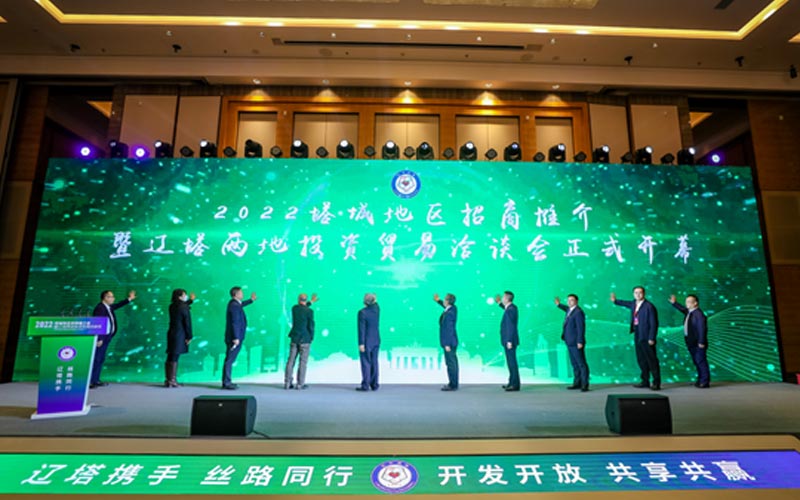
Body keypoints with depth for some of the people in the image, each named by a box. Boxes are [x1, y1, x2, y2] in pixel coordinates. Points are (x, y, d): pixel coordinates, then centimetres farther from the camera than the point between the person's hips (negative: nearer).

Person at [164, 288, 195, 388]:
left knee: (170, 357, 13)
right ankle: (172, 381, 2)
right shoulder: (184, 308, -14)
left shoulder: (172, 306, 8)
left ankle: (167, 380, 20)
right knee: (174, 358, -4)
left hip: (171, 333, 8)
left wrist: (191, 300, 42)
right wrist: (189, 337, -6)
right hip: (180, 335, -8)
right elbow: (187, 323, -13)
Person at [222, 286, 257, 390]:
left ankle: (227, 381, 20)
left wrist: (251, 300, 45)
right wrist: (236, 338, -24)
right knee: (229, 360, -5)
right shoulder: (234, 306, -18)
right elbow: (235, 323, -23)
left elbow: (241, 305, 38)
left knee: (229, 360, 14)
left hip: (234, 337, 10)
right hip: (234, 338, -10)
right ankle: (226, 383, 0)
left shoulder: (235, 303, 12)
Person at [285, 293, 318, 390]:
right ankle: (300, 384, 5)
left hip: (294, 338, 5)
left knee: (291, 360, 9)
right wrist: (311, 338, 3)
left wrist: (311, 302, 34)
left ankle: (287, 383, 13)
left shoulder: (294, 308, 2)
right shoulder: (309, 311, -13)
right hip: (305, 339, -5)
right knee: (303, 362, 2)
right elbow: (311, 326, -11)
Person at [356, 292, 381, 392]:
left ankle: (365, 385, 2)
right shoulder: (377, 309, -1)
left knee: (366, 363, 0)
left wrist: (361, 343, -16)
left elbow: (361, 329, -18)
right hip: (376, 340, 6)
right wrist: (373, 299, 28)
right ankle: (374, 384, 14)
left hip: (366, 341, -6)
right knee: (374, 362, 10)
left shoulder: (362, 312, -17)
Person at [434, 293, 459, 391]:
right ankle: (454, 384, 22)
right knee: (453, 362, 14)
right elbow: (446, 306, 30)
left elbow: (449, 329, -23)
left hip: (449, 342, -10)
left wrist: (447, 344, -21)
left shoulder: (449, 314, -22)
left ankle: (452, 385, 2)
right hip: (451, 341, 10)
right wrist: (438, 300, 24)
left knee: (450, 363, -3)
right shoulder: (453, 308, 4)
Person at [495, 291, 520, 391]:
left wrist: (509, 341, -23)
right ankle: (512, 382, 25)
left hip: (510, 340, -10)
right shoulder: (511, 307, 8)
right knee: (511, 361, 16)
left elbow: (511, 326, -23)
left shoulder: (511, 309, -20)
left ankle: (515, 385, 1)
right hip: (508, 339, 10)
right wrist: (499, 303, 31)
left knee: (512, 362, -5)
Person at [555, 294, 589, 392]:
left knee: (581, 363, -5)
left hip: (576, 343, -9)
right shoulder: (570, 310, 13)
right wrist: (559, 305, 33)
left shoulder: (578, 312, -15)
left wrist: (580, 342, -21)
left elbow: (581, 328, -19)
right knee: (574, 364, 13)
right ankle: (577, 383, 19)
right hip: (570, 342, 9)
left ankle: (585, 385, -2)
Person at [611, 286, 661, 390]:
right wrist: (615, 301, 36)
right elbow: (626, 303, 34)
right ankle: (645, 381, 22)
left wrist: (651, 338, -17)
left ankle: (656, 383, 5)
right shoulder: (634, 303, 8)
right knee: (641, 360, 13)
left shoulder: (649, 306, -14)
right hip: (637, 337, 8)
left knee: (652, 360, -2)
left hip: (647, 338, -8)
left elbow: (654, 323, -15)